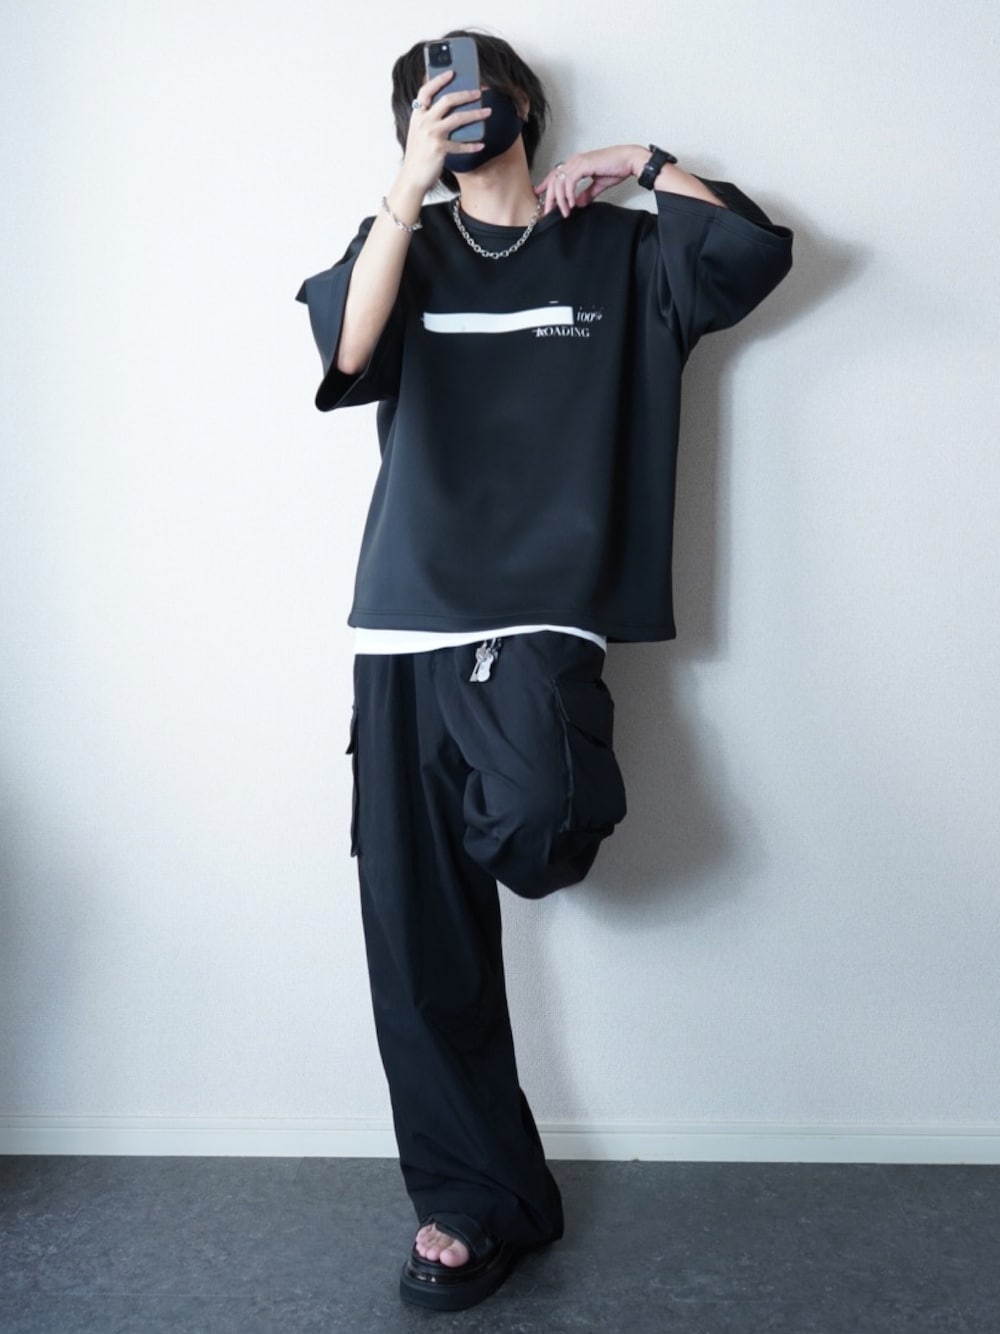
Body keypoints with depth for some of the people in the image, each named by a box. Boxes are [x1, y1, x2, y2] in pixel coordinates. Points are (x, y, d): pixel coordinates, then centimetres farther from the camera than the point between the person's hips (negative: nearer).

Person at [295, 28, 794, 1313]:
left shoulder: (617, 252, 14)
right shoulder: (404, 243, 15)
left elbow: (757, 251, 0)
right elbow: (347, 350, -5)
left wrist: (642, 165, 8)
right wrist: (409, 185, -11)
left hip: (543, 616, -2)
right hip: (407, 625, 2)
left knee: (535, 824, -32)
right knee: (418, 945, 0)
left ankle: (540, 796, 6)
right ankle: (476, 1201, 16)